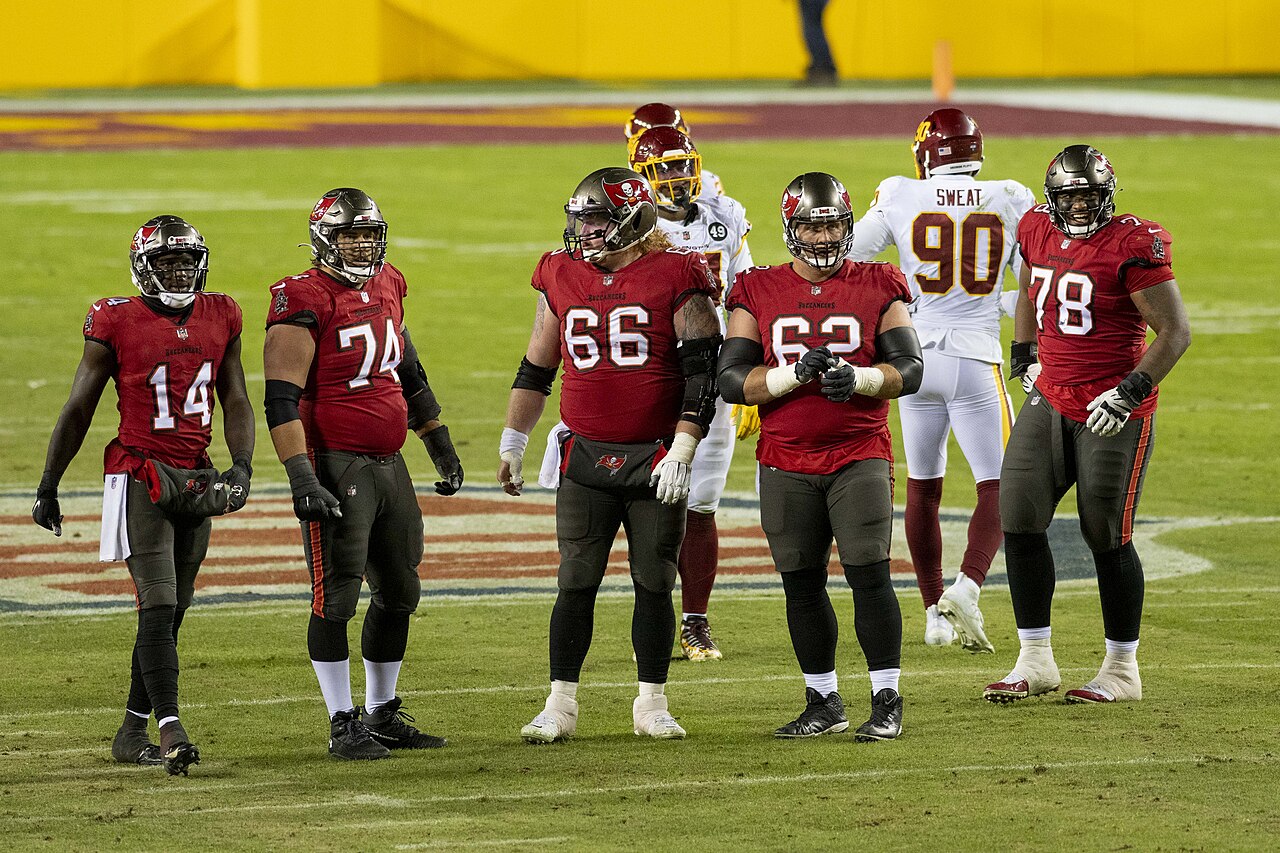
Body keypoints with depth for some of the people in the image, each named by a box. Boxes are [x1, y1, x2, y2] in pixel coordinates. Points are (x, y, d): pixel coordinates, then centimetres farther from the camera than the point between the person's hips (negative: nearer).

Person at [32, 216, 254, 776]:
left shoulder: (220, 318, 7)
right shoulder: (116, 324, -6)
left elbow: (236, 402, 11)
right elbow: (78, 411, 1)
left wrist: (242, 467, -5)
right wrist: (47, 489, 5)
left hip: (196, 478, 5)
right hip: (139, 474, -5)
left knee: (171, 611, 7)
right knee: (158, 607, -14)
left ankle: (132, 734, 17)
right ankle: (171, 731, -21)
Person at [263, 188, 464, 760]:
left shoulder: (386, 287, 12)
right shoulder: (305, 303, -13)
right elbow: (282, 400, -17)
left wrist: (440, 444, 28)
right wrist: (302, 478, -25)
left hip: (388, 464, 8)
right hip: (336, 466, -8)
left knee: (400, 592, 12)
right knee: (336, 597, -6)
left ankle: (382, 716, 23)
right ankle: (343, 725, -1)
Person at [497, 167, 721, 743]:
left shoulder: (675, 278, -6)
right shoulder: (562, 277, 8)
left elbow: (703, 374, -8)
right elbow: (535, 369, 18)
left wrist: (682, 451, -14)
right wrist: (511, 444, 18)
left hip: (655, 456, -3)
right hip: (584, 455, 3)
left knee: (654, 583, 4)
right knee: (575, 583, 1)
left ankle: (652, 705, 13)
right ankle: (560, 704, 6)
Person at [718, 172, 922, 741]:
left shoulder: (877, 289, 3)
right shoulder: (758, 293, 5)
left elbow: (910, 369, 0)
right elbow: (732, 380, -1)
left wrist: (859, 378, -19)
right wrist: (795, 375, -16)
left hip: (860, 455, -2)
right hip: (786, 463, 2)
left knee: (869, 575, -9)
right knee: (802, 583, 5)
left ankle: (887, 701, -2)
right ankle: (824, 703, 16)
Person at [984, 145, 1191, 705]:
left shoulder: (1131, 245, -14)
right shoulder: (1038, 232, 5)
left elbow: (1176, 331, -14)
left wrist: (1131, 391, -20)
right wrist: (1024, 358, 18)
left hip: (1112, 412, -6)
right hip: (1050, 402, 6)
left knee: (1107, 537, -1)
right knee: (1019, 519, -1)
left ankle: (1122, 670, 14)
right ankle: (1034, 662, 9)